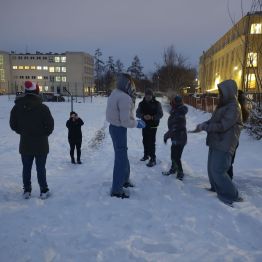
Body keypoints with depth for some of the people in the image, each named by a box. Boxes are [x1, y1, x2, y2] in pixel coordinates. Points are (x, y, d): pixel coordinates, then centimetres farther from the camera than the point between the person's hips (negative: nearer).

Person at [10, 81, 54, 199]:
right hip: (41, 145, -3)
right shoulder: (42, 108, -17)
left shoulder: (17, 107, -5)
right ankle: (44, 191, 16)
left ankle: (27, 191, 25)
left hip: (25, 144, 3)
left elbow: (13, 125, 3)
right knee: (41, 168, 8)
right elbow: (50, 125, -14)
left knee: (26, 168, 16)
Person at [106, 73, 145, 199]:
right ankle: (116, 189, 9)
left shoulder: (115, 93, 7)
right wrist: (137, 123, -9)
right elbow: (125, 121, -25)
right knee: (121, 158, -1)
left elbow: (119, 113, 4)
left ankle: (124, 179, 42)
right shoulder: (124, 98, -23)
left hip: (114, 127, 10)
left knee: (122, 155, 24)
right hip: (119, 129, -10)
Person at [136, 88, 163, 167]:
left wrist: (152, 117, -22)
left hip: (153, 126, -4)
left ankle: (153, 159, -3)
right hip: (144, 125, 4)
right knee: (145, 141, 15)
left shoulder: (157, 103, -5)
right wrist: (143, 116, -21)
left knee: (151, 142, -8)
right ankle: (146, 155, 34)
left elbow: (160, 114, -6)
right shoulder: (141, 103, 2)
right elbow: (137, 113, 0)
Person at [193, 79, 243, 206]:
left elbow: (222, 126, -23)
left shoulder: (233, 108, -16)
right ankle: (216, 188, 35)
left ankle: (232, 196, 4)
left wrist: (205, 127, -15)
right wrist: (204, 124, 1)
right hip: (215, 143, 10)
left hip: (224, 146, -10)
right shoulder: (223, 105, 14)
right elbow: (213, 120, 19)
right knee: (211, 168, 17)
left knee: (217, 171, -9)